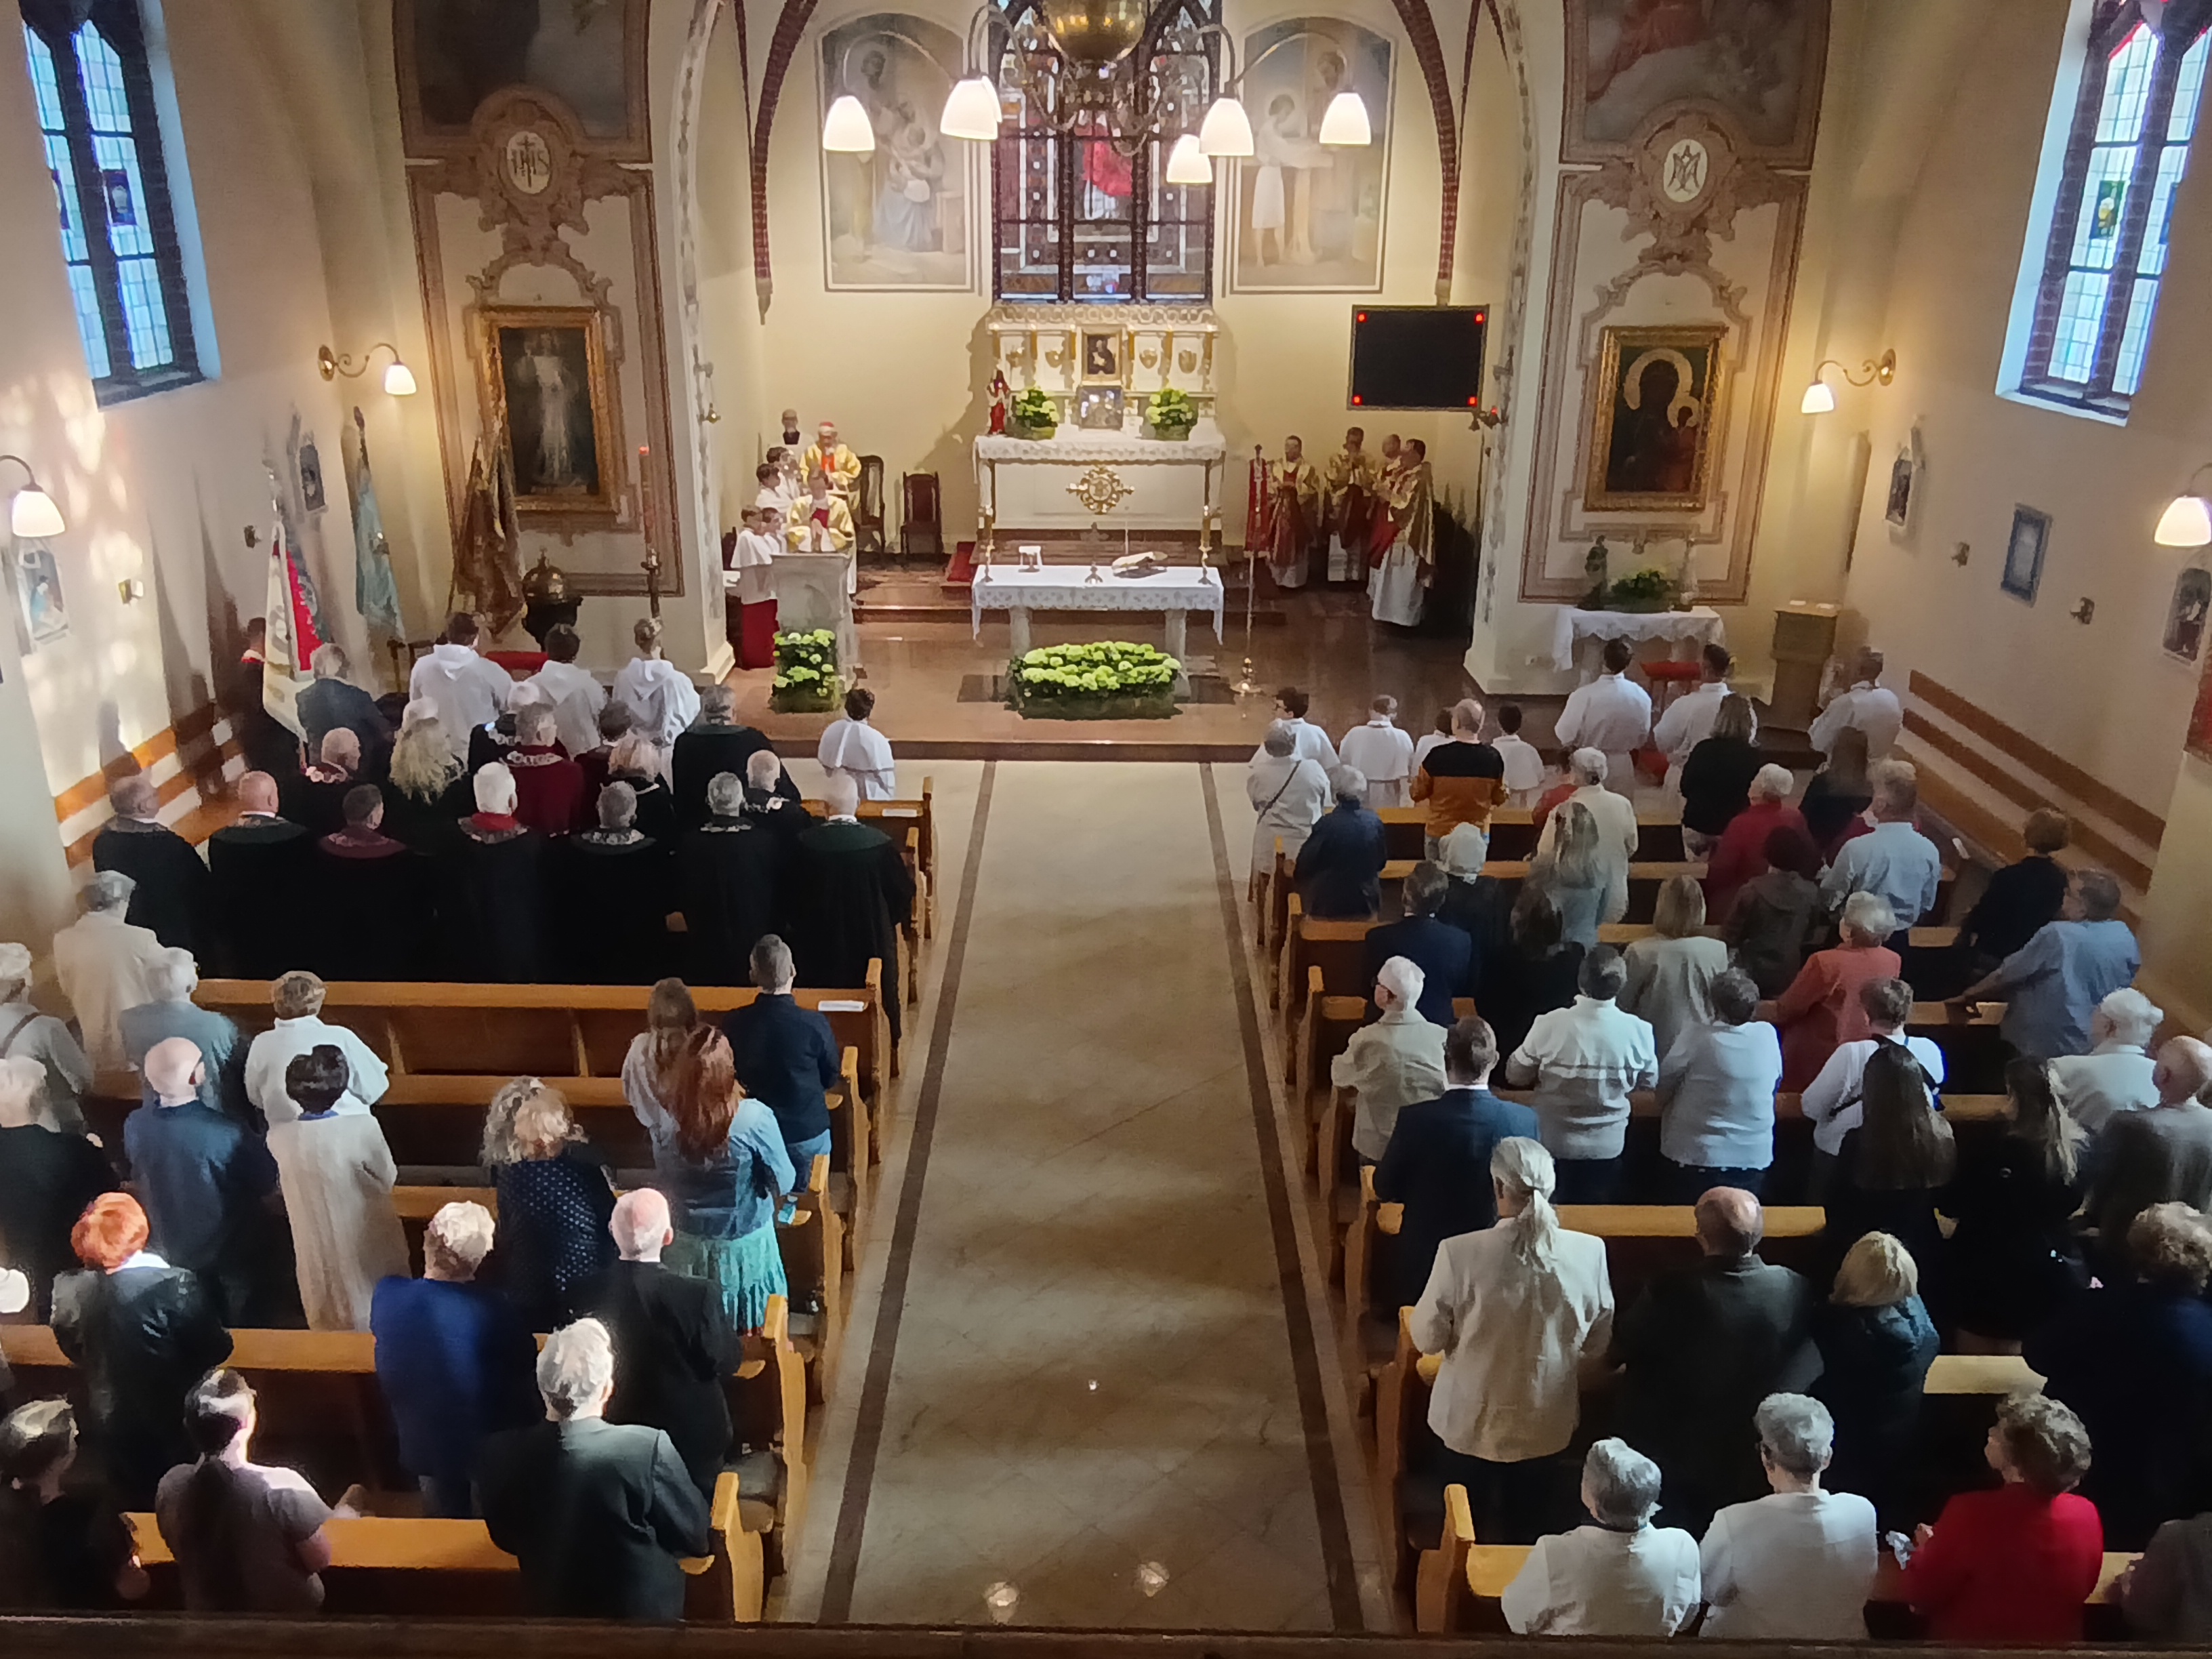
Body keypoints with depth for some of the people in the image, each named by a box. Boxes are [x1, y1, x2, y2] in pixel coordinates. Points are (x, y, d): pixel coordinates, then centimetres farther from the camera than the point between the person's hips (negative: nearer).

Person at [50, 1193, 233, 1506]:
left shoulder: (69, 1293, -18)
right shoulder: (175, 1286, -30)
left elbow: (74, 1351, 0)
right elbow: (217, 1350, -18)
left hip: (110, 1428, 4)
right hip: (176, 1423, -3)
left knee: (136, 1508, 26)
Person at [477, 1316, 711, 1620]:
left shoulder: (500, 1455, -19)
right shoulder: (647, 1447, -30)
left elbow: (507, 1540, 1)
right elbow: (697, 1537, -15)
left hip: (549, 1613, 4)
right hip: (644, 1615, -4)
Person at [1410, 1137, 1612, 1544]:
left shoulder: (1460, 1253, -27)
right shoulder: (1589, 1252, -17)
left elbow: (1427, 1338, -14)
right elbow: (1597, 1344, -3)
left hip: (1473, 1419, -2)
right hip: (1546, 1421, 2)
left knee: (1466, 1533, 23)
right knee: (1526, 1534, 26)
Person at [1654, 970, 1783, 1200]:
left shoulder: (1696, 1037, -19)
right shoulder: (1768, 1035, -8)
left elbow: (1665, 1079, -7)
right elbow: (1776, 1080, 7)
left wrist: (1664, 1107, 13)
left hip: (1699, 1157, -3)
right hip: (1754, 1158, 4)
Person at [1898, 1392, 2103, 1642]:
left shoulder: (1971, 1514, -30)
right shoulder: (2087, 1516, -17)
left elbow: (1919, 1593, -15)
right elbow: (2081, 1591, 5)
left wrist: (1927, 1549, 4)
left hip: (1971, 1647, -4)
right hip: (2056, 1647, 4)